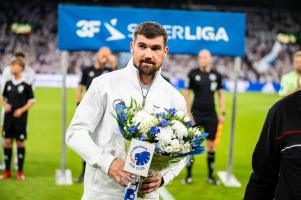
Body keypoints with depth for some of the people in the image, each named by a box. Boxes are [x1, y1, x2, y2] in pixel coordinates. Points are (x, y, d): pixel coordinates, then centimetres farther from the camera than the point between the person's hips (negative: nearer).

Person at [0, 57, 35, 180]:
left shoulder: (26, 84, -5)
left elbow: (31, 101, -2)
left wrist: (21, 110, -14)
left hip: (20, 118, -4)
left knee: (20, 142, 3)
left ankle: (20, 172, 13)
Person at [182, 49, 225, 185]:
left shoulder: (216, 75, 6)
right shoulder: (193, 74, -2)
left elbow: (221, 95, 14)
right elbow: (186, 94, 1)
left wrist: (222, 113, 6)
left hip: (211, 115, 2)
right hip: (196, 114, -2)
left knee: (211, 145, 6)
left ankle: (211, 175, 16)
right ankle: (189, 175, 8)